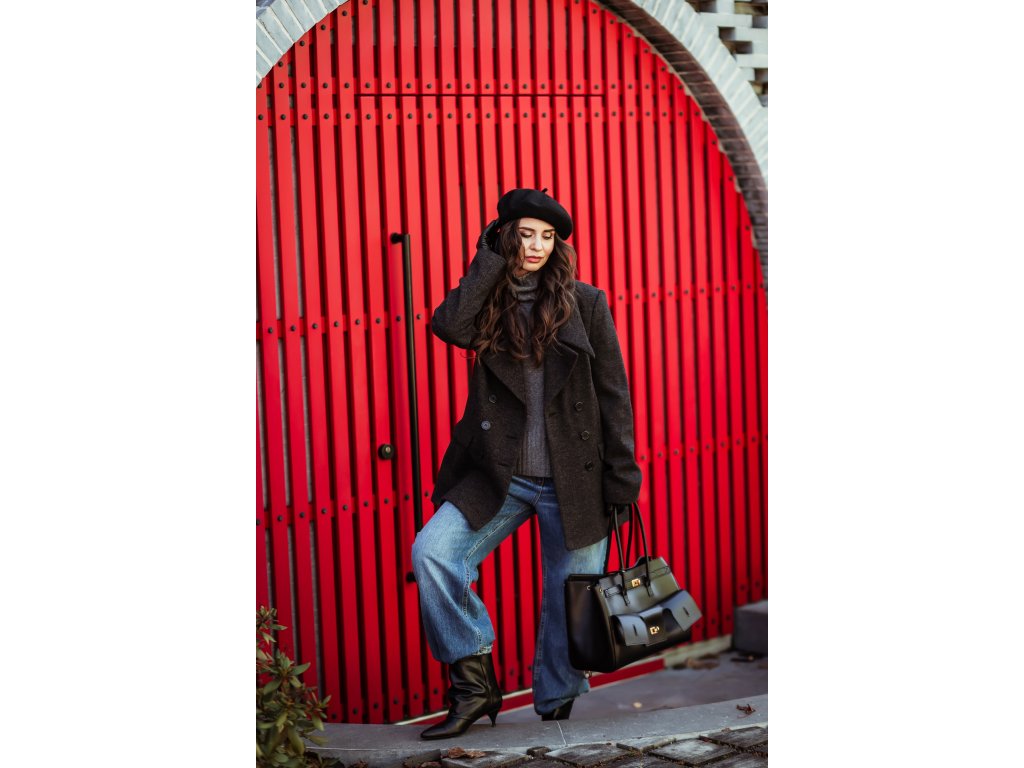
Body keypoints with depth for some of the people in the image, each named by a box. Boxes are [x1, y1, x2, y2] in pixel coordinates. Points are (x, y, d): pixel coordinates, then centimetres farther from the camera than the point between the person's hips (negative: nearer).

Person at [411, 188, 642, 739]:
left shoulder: (585, 303, 2)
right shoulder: (487, 303, 6)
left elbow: (613, 394, 3)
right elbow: (448, 326, -18)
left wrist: (622, 477, -3)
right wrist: (492, 258, -10)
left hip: (573, 481, -1)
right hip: (498, 477, 1)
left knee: (571, 601, 4)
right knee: (432, 554, -17)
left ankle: (556, 705, 24)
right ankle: (474, 683, -7)